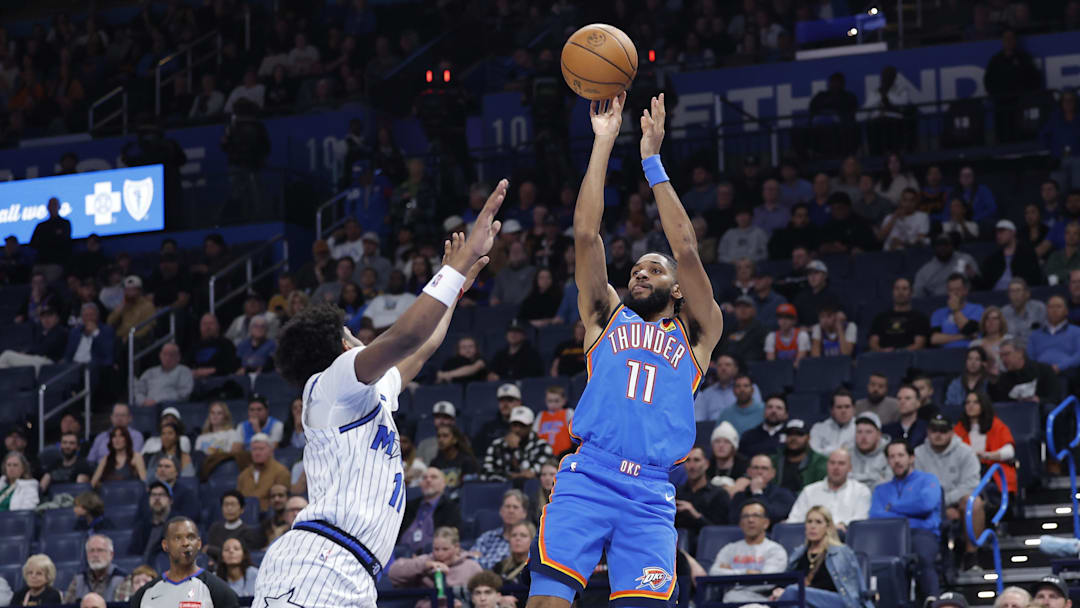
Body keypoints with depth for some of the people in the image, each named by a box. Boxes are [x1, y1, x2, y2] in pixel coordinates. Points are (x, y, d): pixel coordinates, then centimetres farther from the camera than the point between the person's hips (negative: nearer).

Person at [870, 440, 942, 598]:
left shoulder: (927, 480, 22)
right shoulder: (881, 489, 31)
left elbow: (927, 503, 0)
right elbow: (874, 516, 11)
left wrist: (892, 507, 12)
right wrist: (905, 518, -3)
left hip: (922, 533, -2)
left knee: (922, 557, -41)